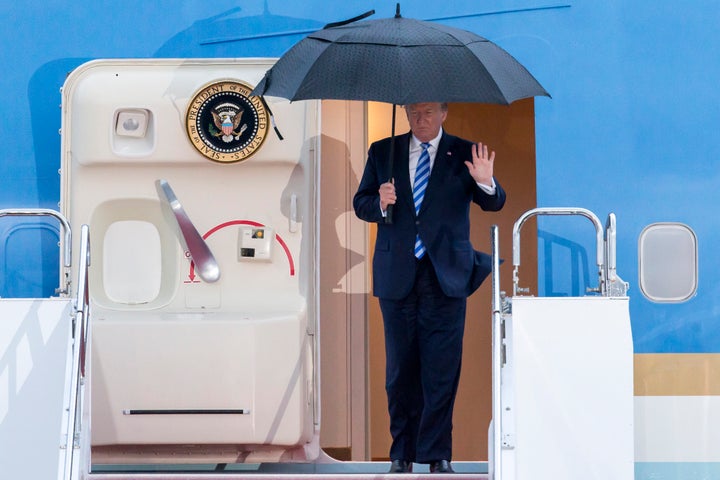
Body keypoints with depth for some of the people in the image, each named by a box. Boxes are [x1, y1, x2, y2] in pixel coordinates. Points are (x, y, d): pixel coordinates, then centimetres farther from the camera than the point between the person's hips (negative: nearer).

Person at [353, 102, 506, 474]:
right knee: (400, 370, 6)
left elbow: (494, 204, -2)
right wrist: (379, 203, -11)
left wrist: (485, 183, -24)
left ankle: (437, 456, 1)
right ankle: (402, 453, 13)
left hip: (445, 276, -2)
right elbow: (361, 204, 11)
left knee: (442, 370, -4)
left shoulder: (464, 153, 5)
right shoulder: (383, 152, 10)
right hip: (397, 276, 2)